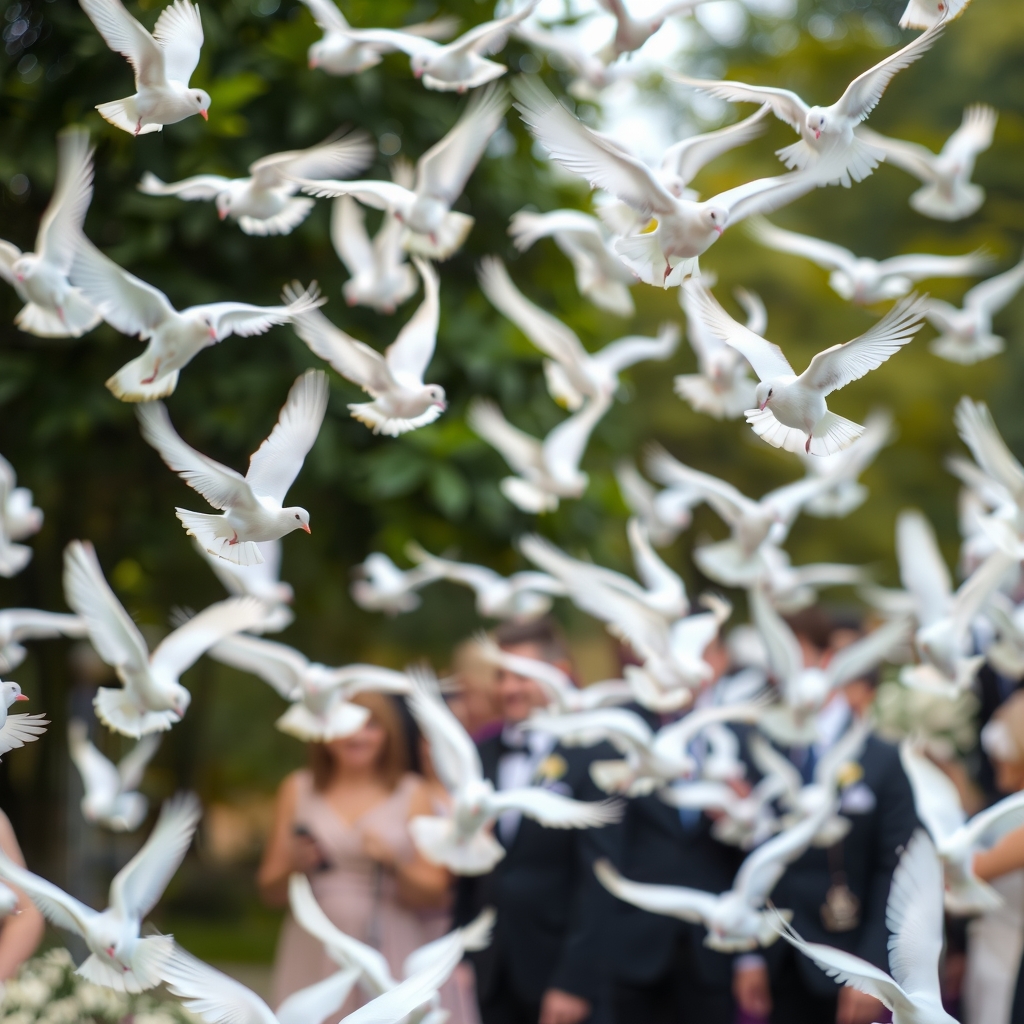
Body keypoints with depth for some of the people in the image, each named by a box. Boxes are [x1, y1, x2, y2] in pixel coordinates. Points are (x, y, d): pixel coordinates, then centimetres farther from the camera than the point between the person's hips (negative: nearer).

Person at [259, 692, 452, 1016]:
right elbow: (271, 892, 12)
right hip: (315, 956, 1)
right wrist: (295, 866, -7)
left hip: (391, 951, -1)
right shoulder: (298, 789, 11)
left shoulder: (412, 793, 6)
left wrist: (393, 865, -14)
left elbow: (435, 895, 2)